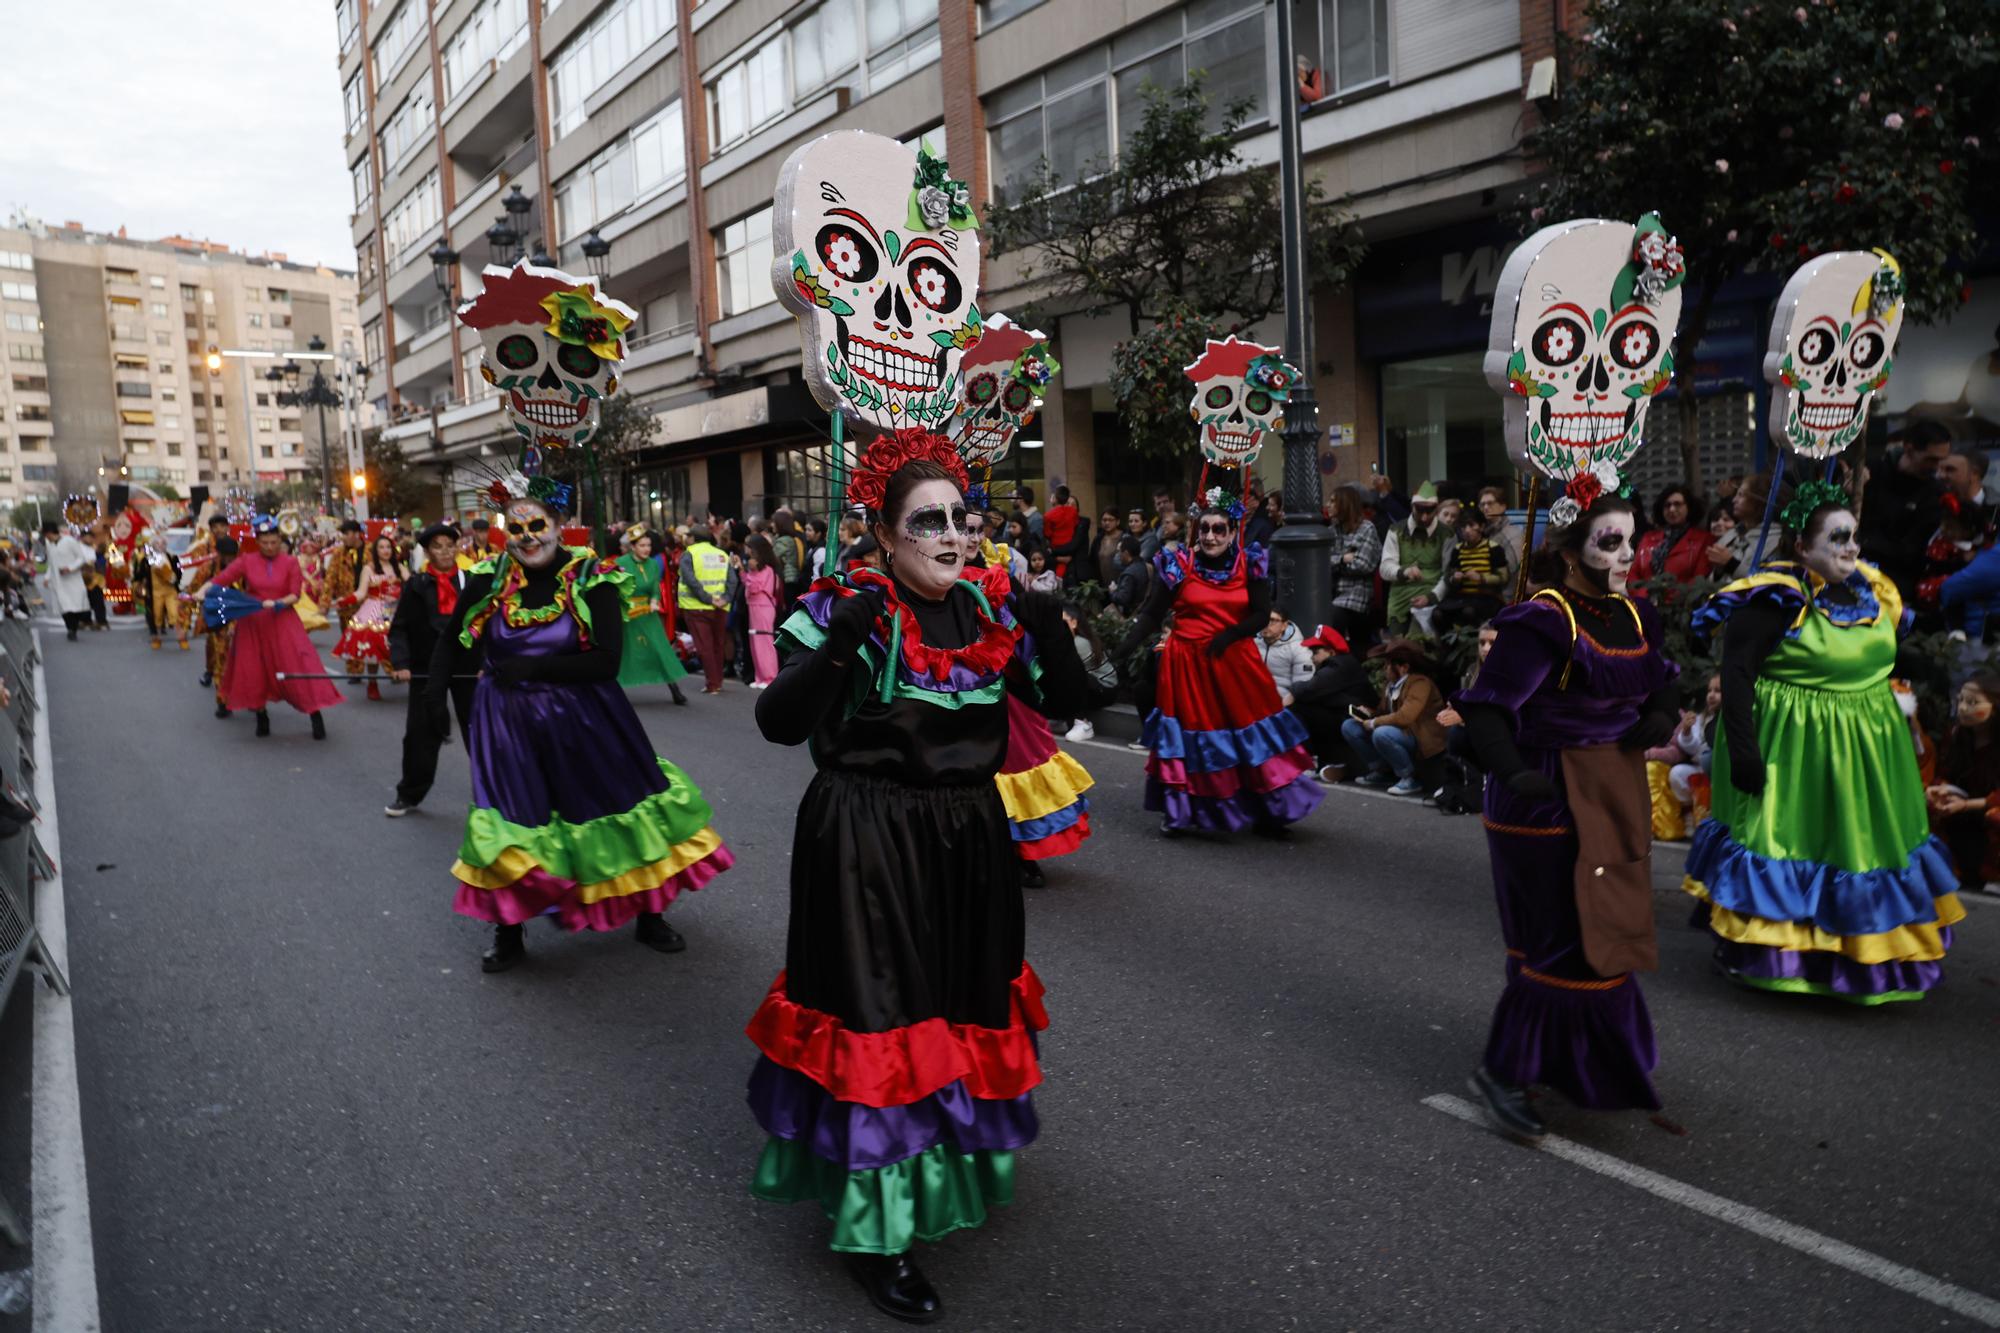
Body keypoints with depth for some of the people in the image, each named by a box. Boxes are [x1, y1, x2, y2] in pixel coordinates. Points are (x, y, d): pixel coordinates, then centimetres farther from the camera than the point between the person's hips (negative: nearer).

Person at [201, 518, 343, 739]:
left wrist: (278, 603, -23)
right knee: (253, 672, 8)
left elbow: (295, 595, -6)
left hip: (282, 623, -2)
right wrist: (204, 590, -23)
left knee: (300, 668, -9)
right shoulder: (246, 561, 1)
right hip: (252, 623, 2)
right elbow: (222, 578, -7)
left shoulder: (290, 563, -1)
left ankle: (317, 719, -6)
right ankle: (261, 717, 26)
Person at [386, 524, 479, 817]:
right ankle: (410, 794, 21)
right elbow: (400, 629, -3)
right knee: (421, 732, 5)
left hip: (469, 666, 0)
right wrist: (400, 663, -16)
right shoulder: (416, 585, -1)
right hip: (427, 668, 0)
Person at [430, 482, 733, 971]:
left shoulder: (592, 579, -11)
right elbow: (451, 641, 10)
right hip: (509, 720, 1)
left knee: (617, 803, 7)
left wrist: (531, 667, -19)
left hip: (583, 715, -1)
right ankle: (508, 935, 23)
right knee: (511, 821, 3)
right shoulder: (490, 579, -5)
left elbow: (606, 661, -17)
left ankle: (649, 917, 26)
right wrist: (434, 694, -1)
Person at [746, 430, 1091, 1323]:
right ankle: (873, 1228, 19)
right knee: (878, 1015, 2)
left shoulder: (991, 607, 1)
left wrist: (1048, 631, -17)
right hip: (866, 843, -6)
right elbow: (777, 723, -22)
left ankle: (955, 1168, 48)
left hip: (969, 834, 6)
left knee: (964, 1001, 21)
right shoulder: (848, 610, -13)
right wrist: (839, 644, -34)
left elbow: (1067, 701, 0)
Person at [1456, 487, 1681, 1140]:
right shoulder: (1541, 622, -18)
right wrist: (1512, 772, -40)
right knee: (1569, 942, -7)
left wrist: (1661, 715, -4)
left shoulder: (1630, 616, 7)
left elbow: (1663, 683, 19)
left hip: (1614, 798, 9)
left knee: (1601, 934, 19)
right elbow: (1486, 707, -24)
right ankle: (1502, 1070, 7)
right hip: (1550, 799, -9)